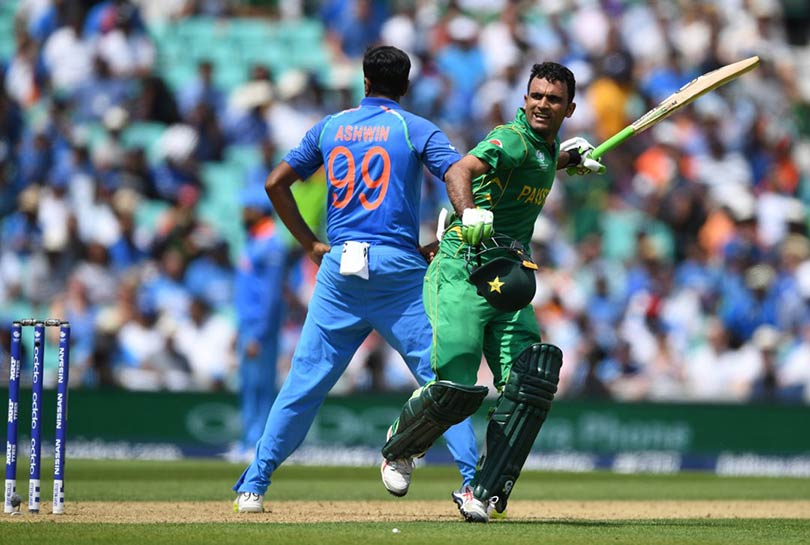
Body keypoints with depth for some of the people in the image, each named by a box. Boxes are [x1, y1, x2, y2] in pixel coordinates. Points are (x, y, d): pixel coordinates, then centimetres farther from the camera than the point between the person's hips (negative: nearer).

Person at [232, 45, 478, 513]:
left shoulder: (330, 127, 13)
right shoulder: (415, 129, 3)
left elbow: (276, 183, 13)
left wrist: (310, 244, 14)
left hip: (339, 267, 3)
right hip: (399, 266, -3)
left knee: (306, 381, 8)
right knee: (442, 377, -1)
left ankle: (254, 485, 8)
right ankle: (474, 484, -9)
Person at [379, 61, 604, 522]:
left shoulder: (547, 147, 15)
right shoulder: (513, 139, -12)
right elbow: (459, 172, -32)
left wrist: (568, 157, 25)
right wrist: (469, 212, -52)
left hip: (508, 279, 8)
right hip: (461, 275, -8)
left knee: (530, 386, -11)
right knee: (456, 388, -17)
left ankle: (483, 494, -9)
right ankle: (399, 447, 15)